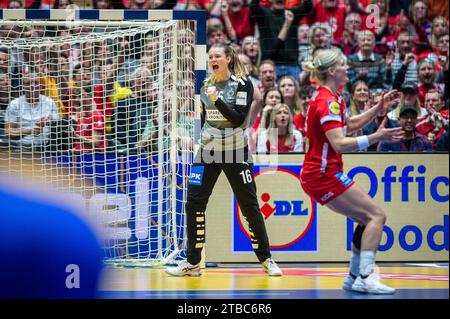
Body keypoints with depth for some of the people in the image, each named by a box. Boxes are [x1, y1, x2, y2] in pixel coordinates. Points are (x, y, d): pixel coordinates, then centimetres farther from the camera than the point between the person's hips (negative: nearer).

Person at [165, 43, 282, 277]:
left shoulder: (242, 85, -7)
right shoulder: (206, 86, 8)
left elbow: (238, 118, -17)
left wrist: (217, 100, -25)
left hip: (235, 152, -4)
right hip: (208, 152, 4)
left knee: (249, 205, 0)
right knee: (194, 203, -4)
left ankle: (265, 259, 14)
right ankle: (192, 263, 3)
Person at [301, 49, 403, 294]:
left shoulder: (330, 97, 13)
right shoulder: (328, 101, -17)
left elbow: (351, 124, 27)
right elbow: (339, 144, -27)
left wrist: (379, 107, 17)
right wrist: (376, 137, -32)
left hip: (320, 174, 10)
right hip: (324, 174, -10)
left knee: (367, 219, 13)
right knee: (376, 216, -12)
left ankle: (354, 278, 12)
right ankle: (365, 278, -21)